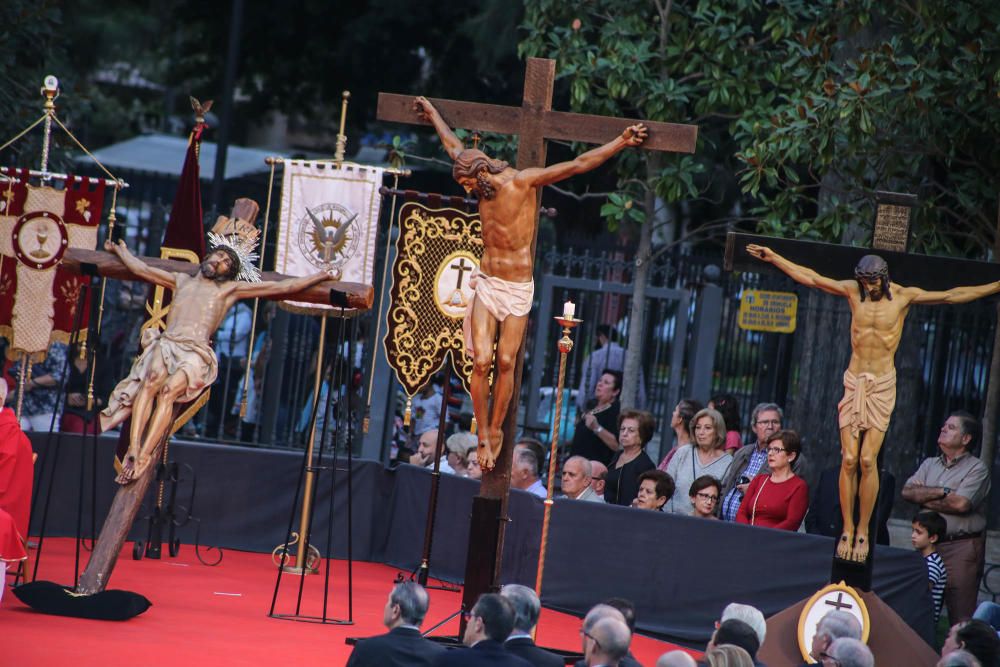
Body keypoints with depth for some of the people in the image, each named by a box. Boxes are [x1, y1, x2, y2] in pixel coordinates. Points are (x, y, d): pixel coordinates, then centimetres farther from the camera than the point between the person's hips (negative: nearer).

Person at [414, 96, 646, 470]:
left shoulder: (523, 182, -11)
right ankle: (483, 437, -1)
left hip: (518, 289, -4)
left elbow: (578, 165, -15)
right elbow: (455, 148, 23)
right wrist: (433, 114, 37)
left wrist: (621, 143, -20)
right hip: (487, 284, 4)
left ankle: (496, 429, 10)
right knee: (481, 362, -7)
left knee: (506, 362, -5)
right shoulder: (485, 185, 5)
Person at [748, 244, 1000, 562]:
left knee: (868, 460, -10)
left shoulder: (904, 296, -1)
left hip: (882, 384, -2)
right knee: (849, 459, -5)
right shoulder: (853, 291, 4)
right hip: (854, 381, 2)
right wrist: (773, 257, 8)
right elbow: (809, 277, 8)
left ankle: (863, 531, -2)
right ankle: (847, 530, 1)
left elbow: (952, 296, 1)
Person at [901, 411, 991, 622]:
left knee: (961, 614, -8)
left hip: (962, 547, -6)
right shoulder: (930, 464, 17)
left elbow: (961, 504, -15)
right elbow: (907, 492, 3)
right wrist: (942, 492, -7)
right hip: (930, 546, 6)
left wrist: (924, 497, -3)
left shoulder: (977, 469, -2)